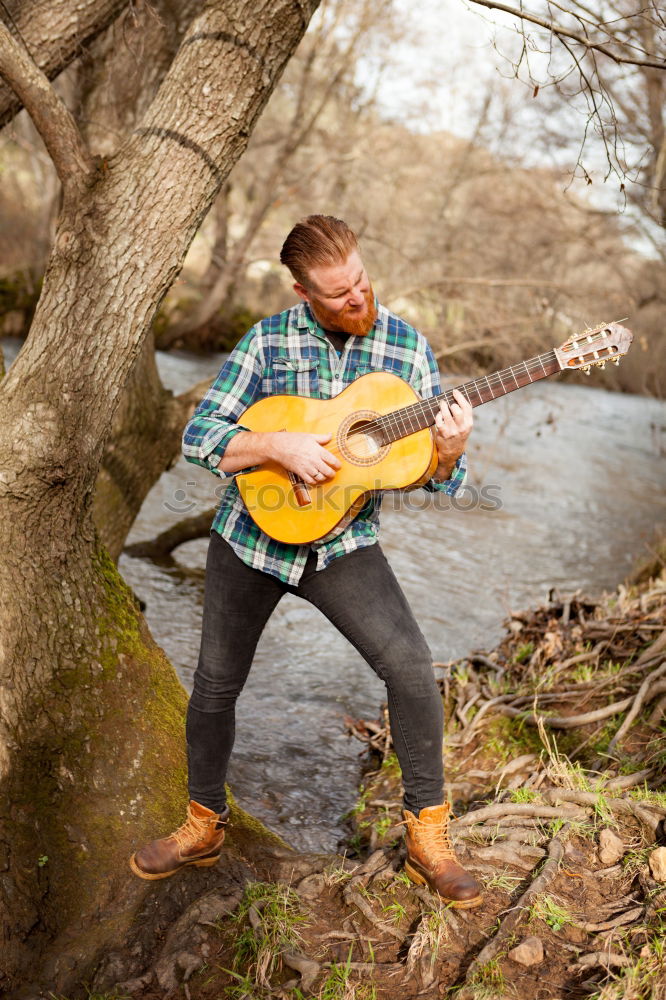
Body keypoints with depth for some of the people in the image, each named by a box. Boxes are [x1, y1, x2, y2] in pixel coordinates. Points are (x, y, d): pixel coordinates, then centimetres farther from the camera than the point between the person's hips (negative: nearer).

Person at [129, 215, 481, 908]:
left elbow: (434, 478, -2)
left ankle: (428, 838, 1)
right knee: (215, 686, 10)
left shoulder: (406, 346, -3)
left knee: (411, 668, -18)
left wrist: (448, 453, -25)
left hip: (343, 544, 0)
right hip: (249, 536, 1)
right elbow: (197, 437, -9)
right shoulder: (267, 342, -5)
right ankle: (204, 824, 35)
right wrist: (278, 443, -23)